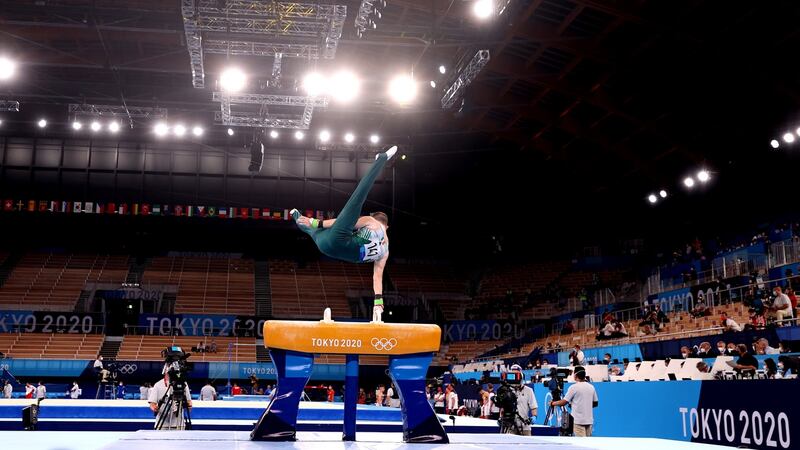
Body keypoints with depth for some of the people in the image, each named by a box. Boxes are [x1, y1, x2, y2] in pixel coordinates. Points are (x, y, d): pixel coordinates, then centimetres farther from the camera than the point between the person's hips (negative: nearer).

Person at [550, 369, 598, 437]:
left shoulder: (574, 387, -10)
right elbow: (595, 403, 14)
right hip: (589, 420, 6)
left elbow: (564, 402, -10)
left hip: (578, 420, -6)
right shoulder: (591, 387, 8)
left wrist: (553, 403, 6)